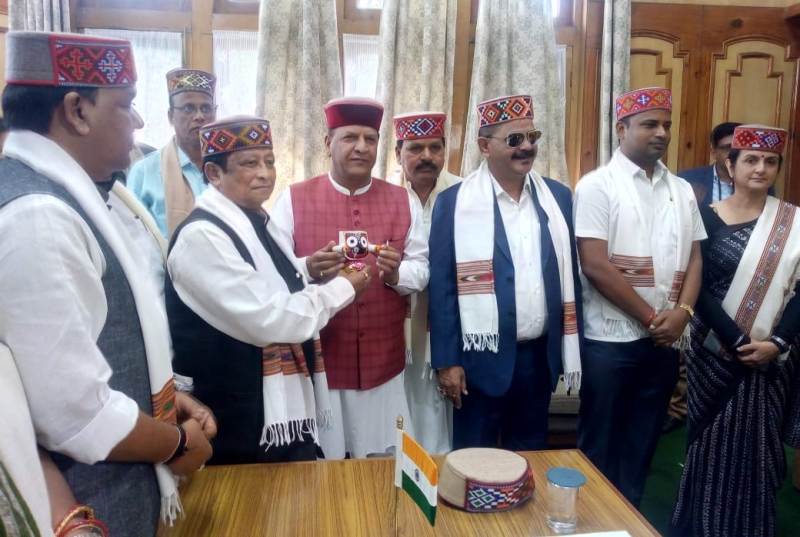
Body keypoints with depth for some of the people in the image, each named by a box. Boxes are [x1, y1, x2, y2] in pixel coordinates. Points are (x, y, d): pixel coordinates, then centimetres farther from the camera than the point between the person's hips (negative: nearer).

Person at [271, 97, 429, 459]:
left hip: (383, 362, 2)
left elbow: (421, 268, 3)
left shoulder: (402, 201, 5)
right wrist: (308, 268, -26)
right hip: (316, 362, -2)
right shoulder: (294, 199, -2)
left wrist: (396, 273, -18)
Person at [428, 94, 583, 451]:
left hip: (541, 355, 4)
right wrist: (446, 361, -9)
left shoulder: (558, 197, 4)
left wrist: (572, 351, 8)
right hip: (481, 358, -3)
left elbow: (569, 276, 9)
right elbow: (442, 287, -7)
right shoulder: (454, 202, -8)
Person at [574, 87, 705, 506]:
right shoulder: (597, 185, -7)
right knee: (599, 442, 7)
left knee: (642, 440, 16)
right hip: (611, 338, -5)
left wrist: (682, 312, -7)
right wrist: (650, 318, -11)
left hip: (666, 340, 6)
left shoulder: (682, 190, 11)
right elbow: (595, 266, -14)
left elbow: (694, 258, 11)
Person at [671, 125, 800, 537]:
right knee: (713, 443, 7)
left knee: (758, 445, 7)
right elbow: (699, 288, -8)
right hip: (716, 350, -1)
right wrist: (738, 341, -15)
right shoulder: (707, 217, -3)